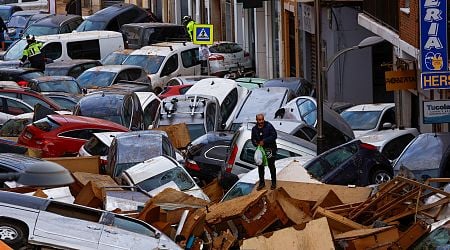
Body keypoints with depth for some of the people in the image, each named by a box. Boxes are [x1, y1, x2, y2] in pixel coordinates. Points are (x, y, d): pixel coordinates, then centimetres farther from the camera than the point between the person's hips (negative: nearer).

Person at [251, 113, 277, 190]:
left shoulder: (269, 126, -13)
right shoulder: (254, 129, 2)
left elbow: (274, 136, -16)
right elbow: (253, 139, 12)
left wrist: (264, 141, -21)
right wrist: (256, 143, -11)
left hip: (270, 149, -4)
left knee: (271, 166, 4)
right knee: (260, 166, 9)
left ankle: (273, 183, 15)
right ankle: (262, 182, 23)